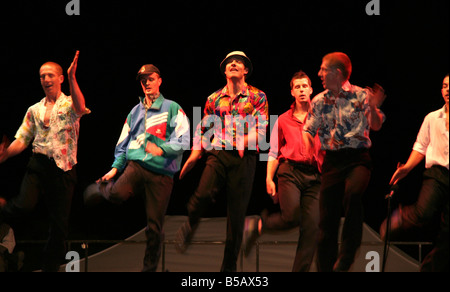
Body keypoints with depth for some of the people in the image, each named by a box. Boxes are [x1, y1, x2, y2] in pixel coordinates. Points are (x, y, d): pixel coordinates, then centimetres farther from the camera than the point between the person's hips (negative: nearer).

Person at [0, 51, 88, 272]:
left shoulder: (69, 104, 3)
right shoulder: (34, 110, 14)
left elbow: (80, 108, -23)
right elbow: (21, 141, 14)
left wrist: (72, 77, -34)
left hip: (63, 168, -1)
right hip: (38, 164, 2)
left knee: (59, 223, 2)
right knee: (24, 205, -27)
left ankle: (50, 267, 13)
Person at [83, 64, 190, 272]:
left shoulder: (172, 108, 7)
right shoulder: (135, 111, 20)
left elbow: (185, 139, -5)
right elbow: (123, 143, 24)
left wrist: (162, 149, -21)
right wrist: (115, 167, 12)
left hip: (161, 173, -2)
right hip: (136, 165, 2)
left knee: (154, 227, -4)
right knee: (118, 194, -30)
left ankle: (150, 266, 10)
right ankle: (101, 187, 3)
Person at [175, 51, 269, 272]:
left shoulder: (257, 97, 6)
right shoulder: (214, 99, 14)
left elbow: (261, 129, -2)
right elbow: (202, 129, 21)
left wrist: (245, 142, -21)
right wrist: (195, 153, 7)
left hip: (244, 157, -1)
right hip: (218, 154, 1)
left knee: (237, 212, -1)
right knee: (204, 193, -27)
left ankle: (229, 266, 9)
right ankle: (189, 227, 3)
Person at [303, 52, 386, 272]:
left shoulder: (360, 95, 0)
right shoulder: (319, 101, 12)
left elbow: (376, 126, 2)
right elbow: (308, 130, 18)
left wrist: (373, 107, -17)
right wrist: (308, 148, -2)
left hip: (357, 158, -4)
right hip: (331, 161, 4)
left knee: (353, 193, -35)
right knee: (327, 219, 1)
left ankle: (347, 256, -25)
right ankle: (325, 268, 12)